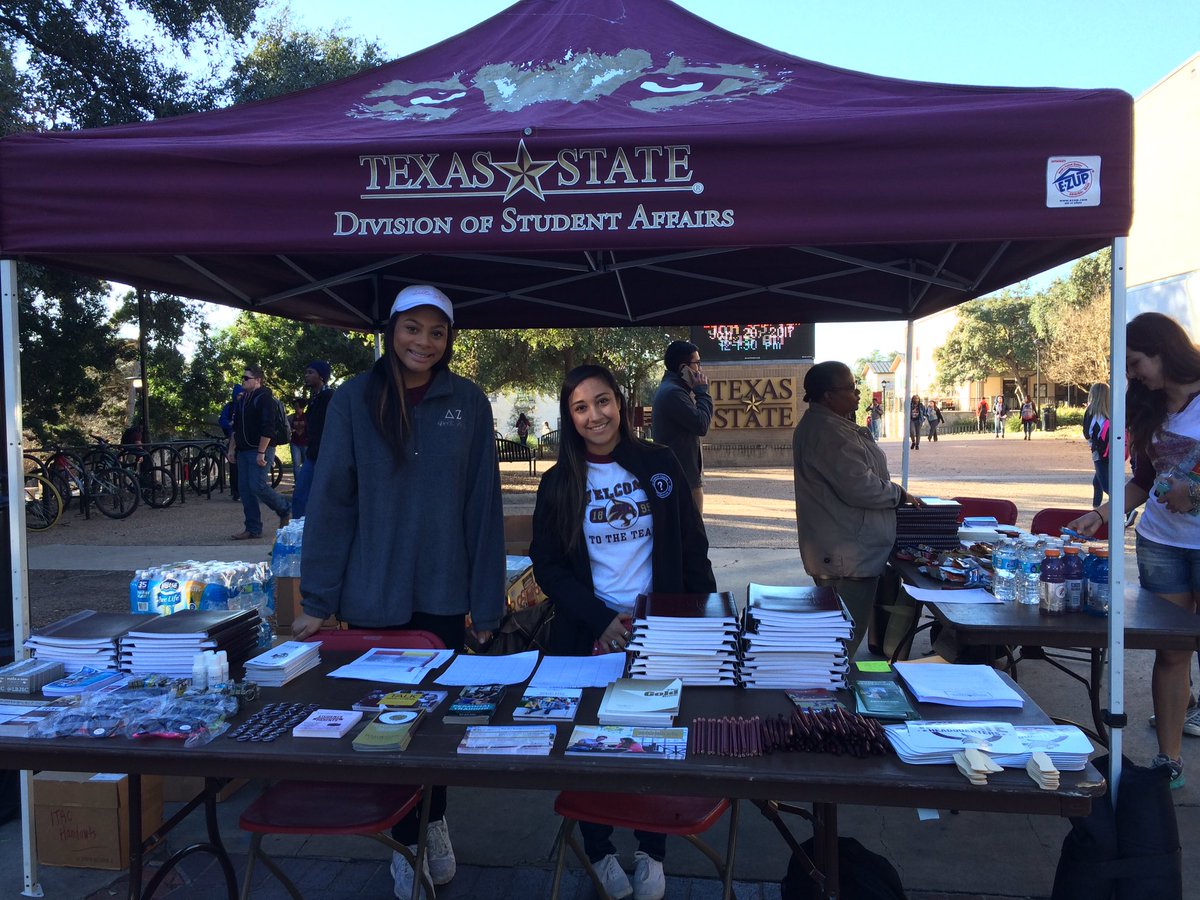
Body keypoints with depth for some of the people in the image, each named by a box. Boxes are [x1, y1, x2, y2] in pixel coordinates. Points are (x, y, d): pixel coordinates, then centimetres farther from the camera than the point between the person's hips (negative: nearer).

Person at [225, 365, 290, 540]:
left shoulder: (264, 398, -10)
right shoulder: (242, 400, 18)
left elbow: (267, 428, -18)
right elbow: (236, 427, 25)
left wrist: (261, 452, -22)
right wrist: (232, 449, 19)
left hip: (260, 451, -9)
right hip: (243, 451, 9)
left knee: (258, 486, -16)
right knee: (245, 490, 5)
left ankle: (285, 510, 7)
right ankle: (253, 529, 10)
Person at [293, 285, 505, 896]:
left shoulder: (469, 403, -2)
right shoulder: (354, 400, -4)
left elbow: (483, 505, -1)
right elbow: (330, 501, -5)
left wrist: (486, 601, -2)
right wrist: (317, 602, -6)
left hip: (443, 594, 1)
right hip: (373, 595, 0)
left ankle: (432, 822, 38)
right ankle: (406, 841, 31)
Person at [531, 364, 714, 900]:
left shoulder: (660, 466, -1)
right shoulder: (558, 484, -1)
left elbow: (693, 551, 2)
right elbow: (547, 566, -2)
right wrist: (601, 620, -13)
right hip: (588, 635, 0)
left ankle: (650, 852, 29)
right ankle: (599, 851, 30)